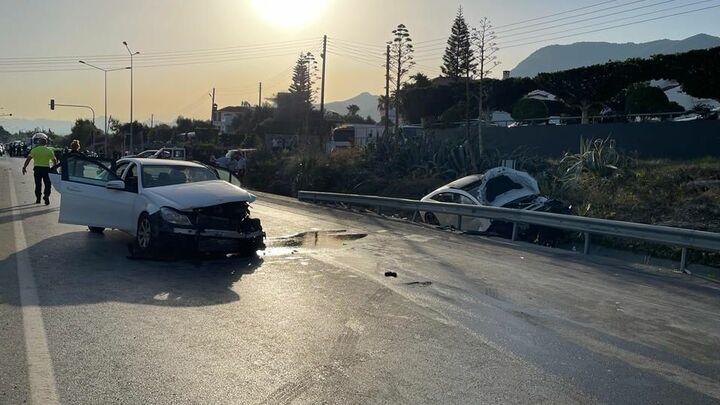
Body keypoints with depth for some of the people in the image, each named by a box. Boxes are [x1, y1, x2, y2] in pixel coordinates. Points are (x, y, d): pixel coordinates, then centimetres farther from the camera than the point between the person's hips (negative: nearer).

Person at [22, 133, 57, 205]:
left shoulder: (34, 150, -2)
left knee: (38, 184, 10)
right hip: (46, 168, 0)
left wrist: (24, 167, -5)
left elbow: (28, 159, -8)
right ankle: (46, 196, -11)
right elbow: (54, 160, 3)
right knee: (47, 184, 7)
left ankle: (38, 199, 16)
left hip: (37, 168, 0)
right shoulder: (49, 150, 1)